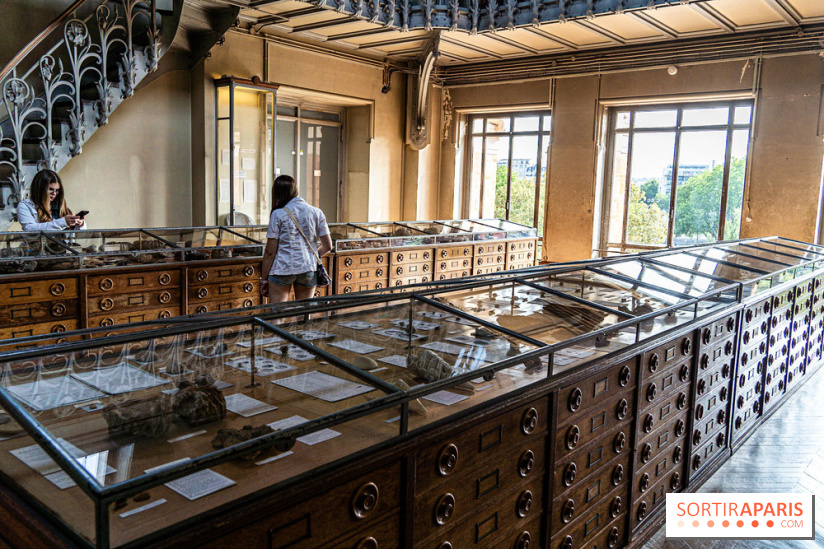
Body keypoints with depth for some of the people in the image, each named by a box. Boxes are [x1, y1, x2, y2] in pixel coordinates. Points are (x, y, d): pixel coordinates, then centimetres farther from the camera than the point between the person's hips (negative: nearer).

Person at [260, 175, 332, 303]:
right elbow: (327, 246, 5)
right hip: (309, 269, 3)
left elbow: (270, 252, -5)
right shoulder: (317, 213, 4)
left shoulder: (278, 214, -5)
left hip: (281, 270, -3)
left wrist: (264, 279, 3)